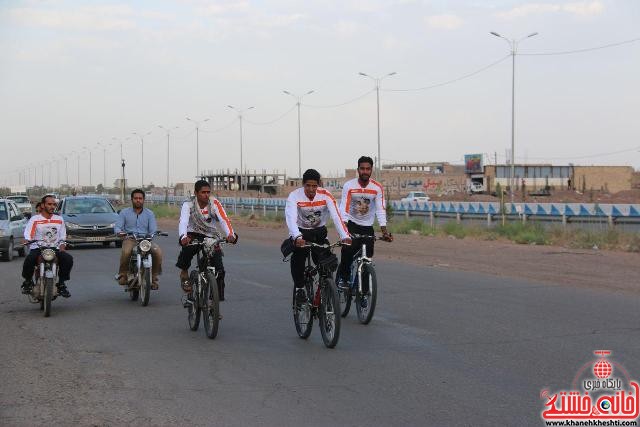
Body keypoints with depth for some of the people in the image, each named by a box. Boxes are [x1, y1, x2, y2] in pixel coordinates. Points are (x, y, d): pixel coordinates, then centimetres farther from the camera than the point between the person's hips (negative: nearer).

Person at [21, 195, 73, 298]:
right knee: (30, 259, -36)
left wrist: (62, 246, -3)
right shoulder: (35, 219, 3)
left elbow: (62, 237, 17)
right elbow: (27, 236, -7)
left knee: (68, 259, -26)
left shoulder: (59, 219, 16)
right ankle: (28, 281, -4)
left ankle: (61, 284, -6)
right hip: (37, 249, -3)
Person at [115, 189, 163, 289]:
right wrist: (119, 232, -20)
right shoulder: (124, 212, 13)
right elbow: (118, 226, 5)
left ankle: (153, 278, -13)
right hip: (130, 239, -1)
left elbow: (153, 230, 6)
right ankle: (123, 275, -13)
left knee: (158, 252, -29)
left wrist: (151, 236, -17)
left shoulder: (149, 214, 15)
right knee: (126, 251, -37)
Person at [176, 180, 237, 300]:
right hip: (194, 235, -1)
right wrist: (183, 237, -51)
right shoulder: (188, 205, -14)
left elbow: (224, 220, -25)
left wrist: (230, 235, -44)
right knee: (188, 246, -37)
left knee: (219, 270, -13)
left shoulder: (214, 203, -13)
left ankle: (217, 298, 5)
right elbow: (183, 222, -30)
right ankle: (184, 272, -11)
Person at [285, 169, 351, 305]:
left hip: (319, 232, 1)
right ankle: (299, 289, -9)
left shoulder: (325, 195, -18)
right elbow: (291, 218, -35)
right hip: (300, 232, -1)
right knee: (298, 256, -26)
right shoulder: (294, 196, -22)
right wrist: (297, 237, -53)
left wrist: (345, 236, -43)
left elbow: (336, 216, -28)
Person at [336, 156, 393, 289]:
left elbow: (380, 210, -9)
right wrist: (344, 229, -29)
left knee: (367, 257, -1)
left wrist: (385, 231, -18)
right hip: (351, 224, -2)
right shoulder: (349, 186, -12)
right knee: (348, 249, -26)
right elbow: (344, 208, -17)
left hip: (367, 227, 2)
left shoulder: (377, 188, -7)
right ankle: (342, 277, -8)